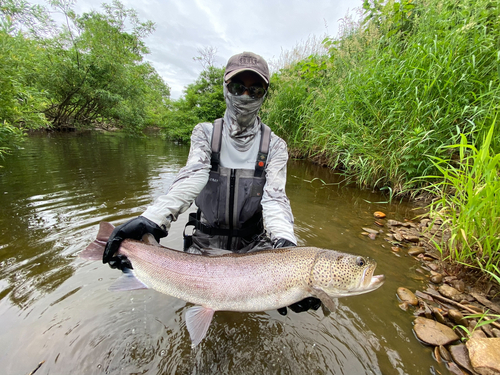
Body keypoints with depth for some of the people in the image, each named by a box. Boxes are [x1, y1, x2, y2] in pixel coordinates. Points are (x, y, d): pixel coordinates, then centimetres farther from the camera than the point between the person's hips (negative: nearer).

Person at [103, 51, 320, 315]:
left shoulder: (274, 145, -3)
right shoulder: (205, 133, -2)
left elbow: (274, 197, -18)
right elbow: (191, 178, -20)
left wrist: (285, 244, -38)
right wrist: (151, 220, -39)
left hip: (252, 242, 0)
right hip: (206, 238, 1)